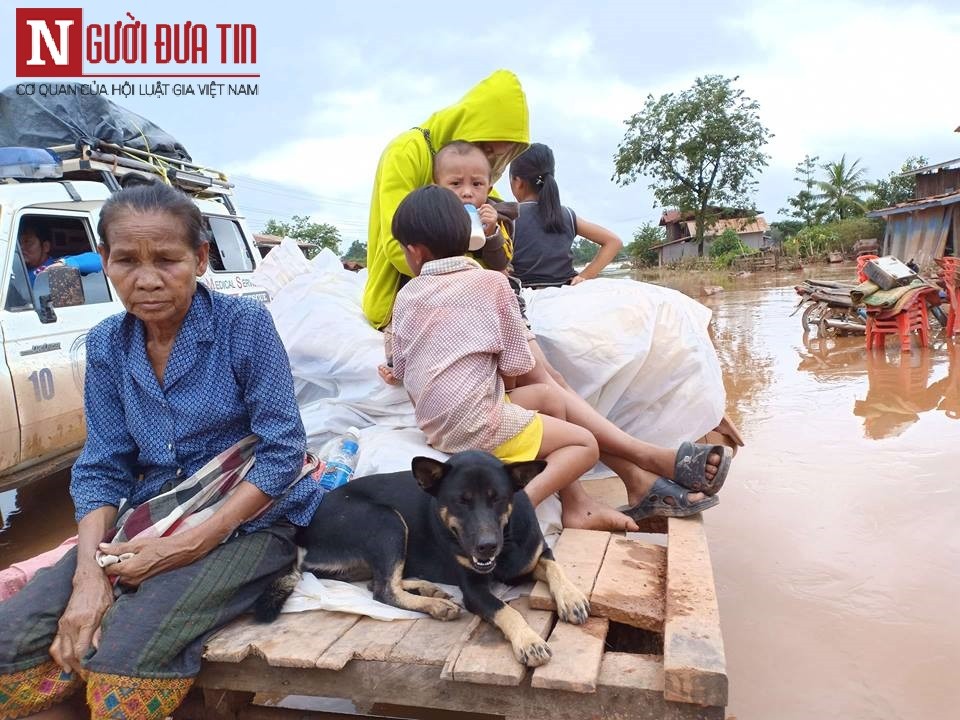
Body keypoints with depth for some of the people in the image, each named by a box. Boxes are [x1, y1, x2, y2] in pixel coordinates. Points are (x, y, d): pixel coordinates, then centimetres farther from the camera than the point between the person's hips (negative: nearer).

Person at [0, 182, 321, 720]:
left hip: (248, 520, -5)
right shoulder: (107, 345, 3)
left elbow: (283, 451, -14)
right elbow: (103, 468, 3)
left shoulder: (244, 324, -12)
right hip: (148, 523, 5)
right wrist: (89, 570, -14)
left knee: (124, 654, -27)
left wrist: (192, 543, -21)